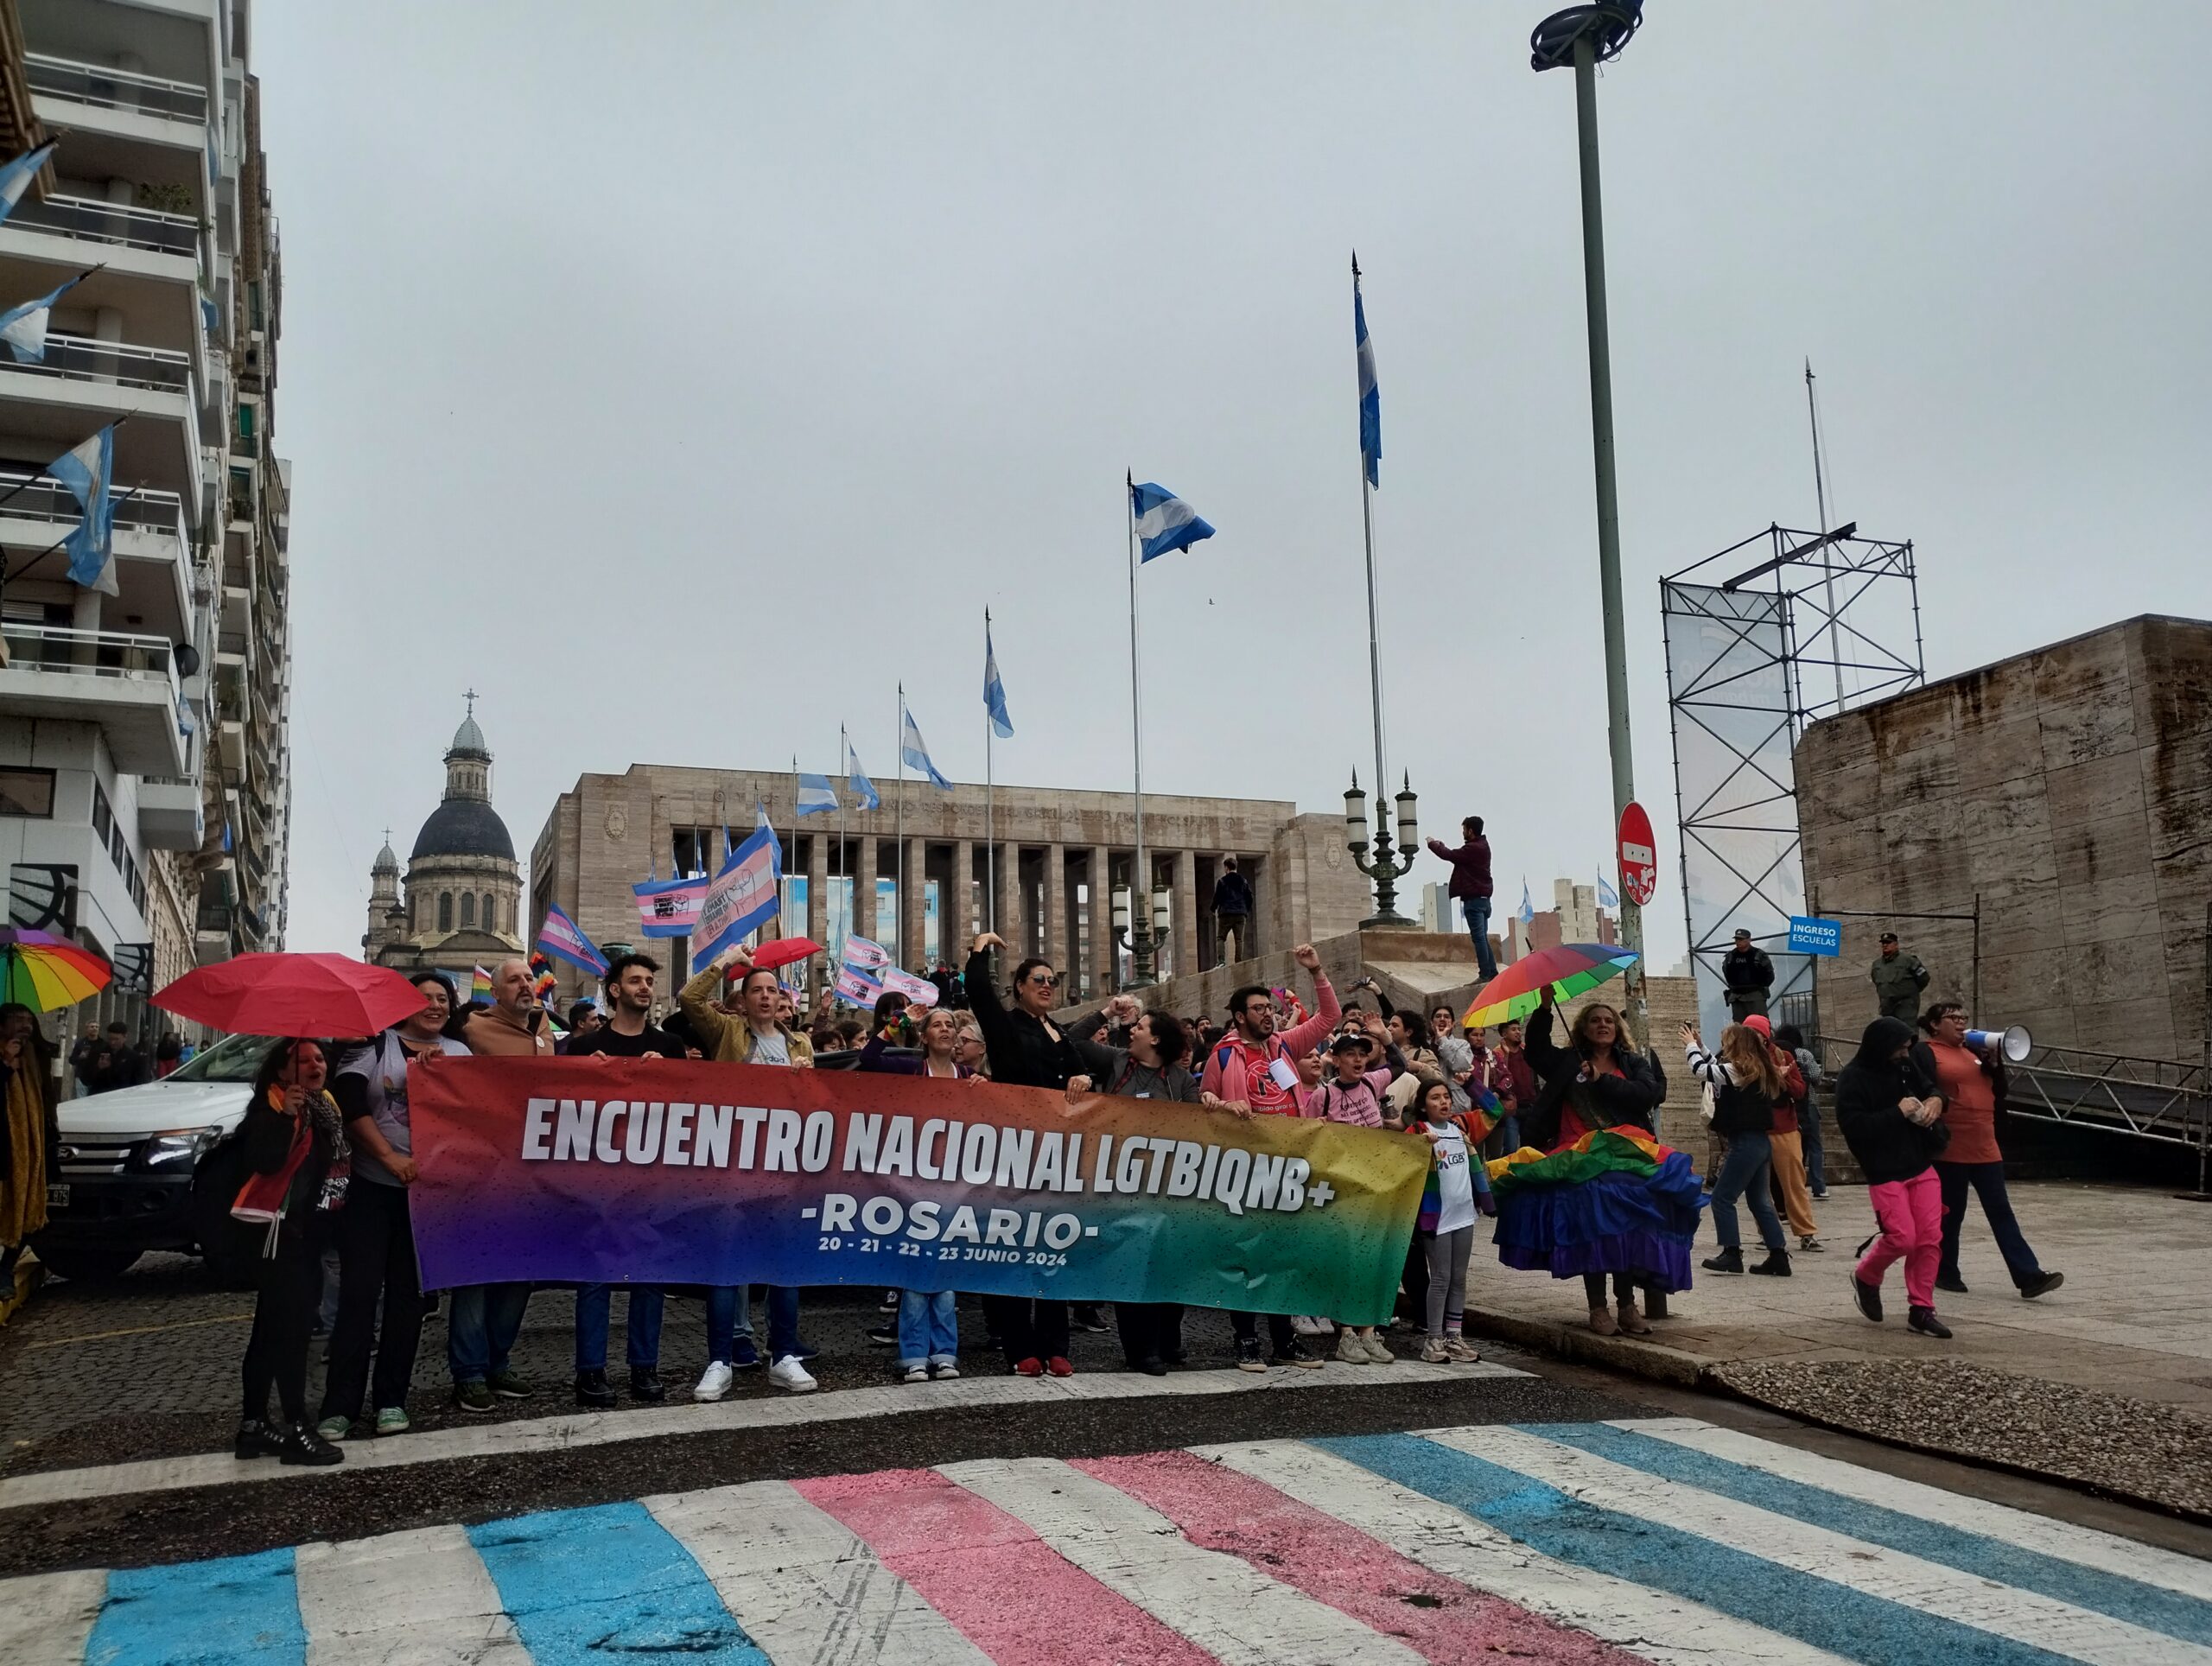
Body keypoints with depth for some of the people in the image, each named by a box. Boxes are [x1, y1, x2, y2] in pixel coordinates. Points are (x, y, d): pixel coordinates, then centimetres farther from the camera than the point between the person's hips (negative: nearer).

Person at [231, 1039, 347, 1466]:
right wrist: (285, 1117, -34)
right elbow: (264, 1161, -25)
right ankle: (297, 1430, -9)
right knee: (290, 1327, -10)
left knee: (271, 1330, 12)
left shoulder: (326, 1109, 14)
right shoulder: (270, 1109, -10)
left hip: (310, 1230, 9)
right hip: (281, 1228, -8)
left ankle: (254, 1425, 17)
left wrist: (336, 1199, 11)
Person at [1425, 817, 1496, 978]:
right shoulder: (1482, 846, 14)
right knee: (1483, 938, 13)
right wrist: (1442, 846, 16)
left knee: (1479, 938, -8)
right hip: (1484, 898, 10)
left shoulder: (1472, 848, -18)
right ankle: (1492, 973, 13)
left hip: (1473, 899, -10)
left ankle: (1485, 975, -8)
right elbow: (1458, 856, 19)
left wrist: (1433, 844, -1)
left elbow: (1449, 855, -17)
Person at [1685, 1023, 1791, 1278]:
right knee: (1759, 1201, 13)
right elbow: (1716, 1067, 25)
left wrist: (1691, 1045, 8)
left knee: (1722, 1197, -1)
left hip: (1746, 1142, -9)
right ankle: (1778, 1257, 12)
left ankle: (1732, 1254, -1)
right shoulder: (1757, 1071, 13)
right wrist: (1699, 1045, 25)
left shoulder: (1738, 1070, -14)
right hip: (1761, 1141, 9)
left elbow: (1701, 1070, -8)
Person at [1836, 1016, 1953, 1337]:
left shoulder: (1905, 1065, 6)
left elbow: (1928, 1088, 23)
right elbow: (1853, 1125, -21)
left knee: (1930, 1237, 2)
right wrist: (1897, 1112, -22)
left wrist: (1935, 1101, -1)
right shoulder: (1853, 1079, -13)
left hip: (1921, 1167, 7)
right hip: (1885, 1174, -6)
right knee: (1902, 1237, -12)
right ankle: (1865, 1278, 18)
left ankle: (1921, 1309, 12)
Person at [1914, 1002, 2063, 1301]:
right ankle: (1945, 1274, 17)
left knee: (2001, 1212, 1)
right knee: (1950, 1214, 3)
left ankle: (2029, 1277, -3)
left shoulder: (1972, 1051, 18)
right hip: (1949, 1150, -6)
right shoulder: (1925, 1053, -4)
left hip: (1985, 1148, 6)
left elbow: (1998, 1095, 17)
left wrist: (1994, 1063, 2)